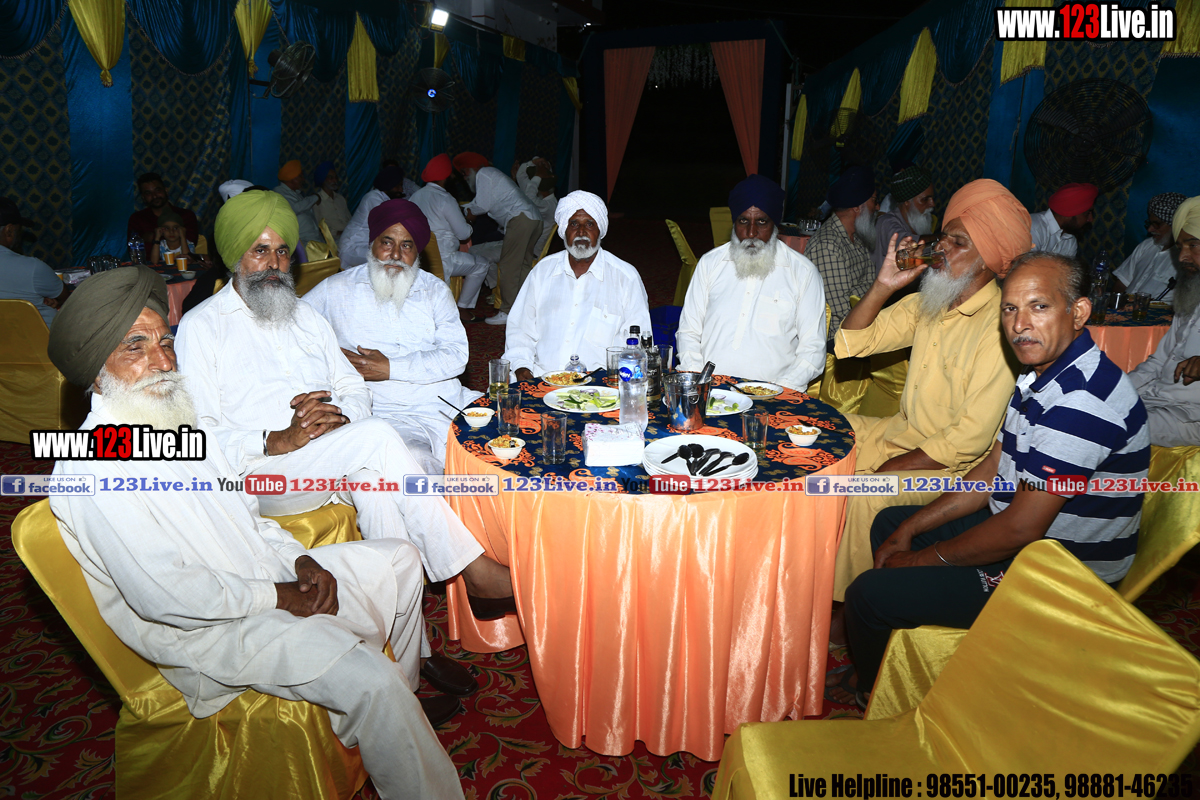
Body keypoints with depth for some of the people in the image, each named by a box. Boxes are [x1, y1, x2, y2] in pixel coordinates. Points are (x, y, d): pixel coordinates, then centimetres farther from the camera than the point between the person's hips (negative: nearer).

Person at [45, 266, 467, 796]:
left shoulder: (175, 420, 8)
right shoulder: (92, 468, -21)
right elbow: (163, 595, -27)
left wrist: (300, 561, -1)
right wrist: (277, 596, -18)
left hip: (268, 580, 10)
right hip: (207, 631, -9)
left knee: (398, 560, 13)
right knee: (370, 679, -26)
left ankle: (403, 698, 25)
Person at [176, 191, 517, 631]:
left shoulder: (307, 316, 23)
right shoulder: (201, 326, 4)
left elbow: (355, 389, 18)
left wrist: (340, 414, -7)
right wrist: (278, 441, -21)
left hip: (340, 463, 5)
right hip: (258, 474, -4)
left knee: (374, 476, -33)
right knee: (377, 436, -30)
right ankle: (476, 571, -26)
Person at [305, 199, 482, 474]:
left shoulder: (435, 290, 14)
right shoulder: (338, 289, 10)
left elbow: (457, 355, 2)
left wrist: (391, 368, -9)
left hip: (450, 401, 3)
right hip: (391, 415, -3)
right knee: (413, 460, -34)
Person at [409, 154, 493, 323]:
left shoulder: (416, 195, 8)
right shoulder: (445, 200, -16)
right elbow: (464, 234, -14)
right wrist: (468, 223, 9)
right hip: (441, 261, -9)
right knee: (482, 265, 9)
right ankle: (463, 309, 11)